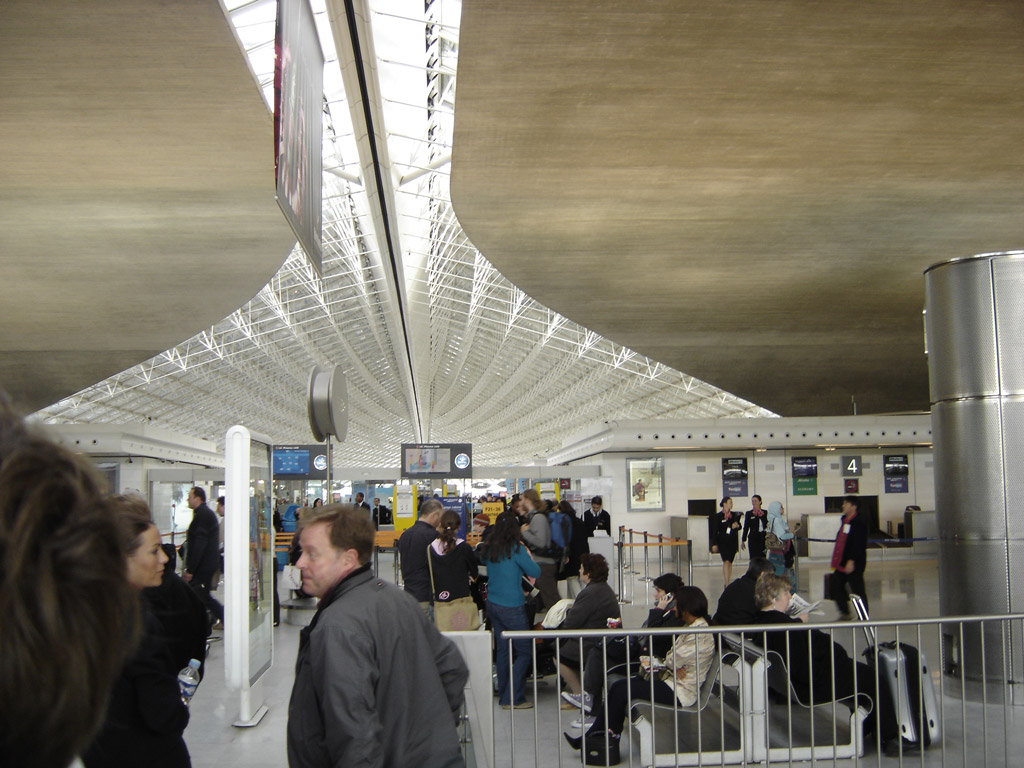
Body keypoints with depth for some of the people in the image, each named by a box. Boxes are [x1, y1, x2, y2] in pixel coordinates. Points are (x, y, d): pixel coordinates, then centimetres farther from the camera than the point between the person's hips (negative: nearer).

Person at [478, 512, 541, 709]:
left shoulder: (488, 548, 3)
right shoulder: (516, 549, -15)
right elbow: (535, 572, -10)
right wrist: (527, 554, 4)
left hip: (492, 605, 7)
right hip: (512, 607, -7)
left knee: (502, 649, 14)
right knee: (524, 652, 2)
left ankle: (503, 696, 19)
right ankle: (513, 698, -1)